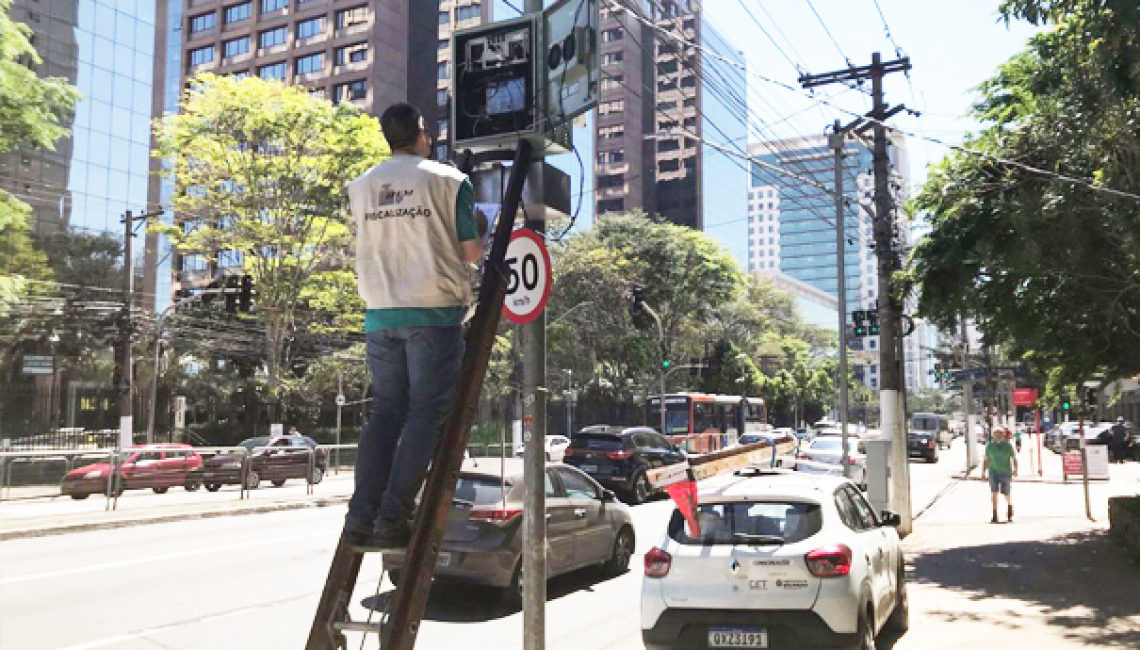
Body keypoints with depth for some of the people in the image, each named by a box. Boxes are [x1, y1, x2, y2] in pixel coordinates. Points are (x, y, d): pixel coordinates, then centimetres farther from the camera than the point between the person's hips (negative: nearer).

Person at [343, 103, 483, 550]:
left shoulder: (360, 187, 13)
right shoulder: (449, 181, 0)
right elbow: (472, 253, 0)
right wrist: (480, 235, 21)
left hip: (379, 314, 5)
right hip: (434, 312, -4)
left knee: (385, 413, 11)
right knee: (426, 414, 1)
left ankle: (361, 519, 5)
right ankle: (393, 518, -5)